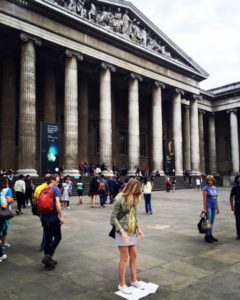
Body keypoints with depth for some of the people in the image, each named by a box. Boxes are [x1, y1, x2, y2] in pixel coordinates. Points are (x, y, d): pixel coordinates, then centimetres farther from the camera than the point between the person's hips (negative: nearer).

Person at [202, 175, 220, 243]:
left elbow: (216, 198, 15)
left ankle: (210, 235, 21)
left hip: (214, 207, 6)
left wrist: (217, 208, 14)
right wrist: (204, 208, -14)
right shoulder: (206, 188, -7)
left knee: (212, 222, 12)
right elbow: (204, 199, -10)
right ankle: (207, 236, 2)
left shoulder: (215, 188, 10)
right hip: (208, 207, -6)